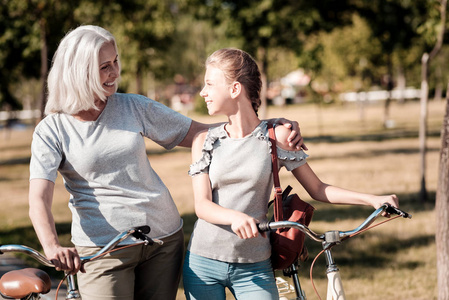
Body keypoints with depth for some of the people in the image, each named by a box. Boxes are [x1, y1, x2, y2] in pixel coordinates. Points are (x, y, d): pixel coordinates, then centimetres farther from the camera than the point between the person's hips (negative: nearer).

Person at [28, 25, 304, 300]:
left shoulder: (134, 107, 6)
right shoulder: (51, 131, -4)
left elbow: (201, 134, 9)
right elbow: (39, 199, -15)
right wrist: (53, 246, -36)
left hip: (164, 238, 4)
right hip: (101, 246, -3)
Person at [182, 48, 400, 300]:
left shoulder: (276, 137, 0)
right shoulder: (205, 141, 3)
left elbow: (317, 189, 5)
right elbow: (202, 205, -6)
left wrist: (372, 199, -7)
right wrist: (235, 217, -29)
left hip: (254, 269, -1)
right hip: (203, 263, 2)